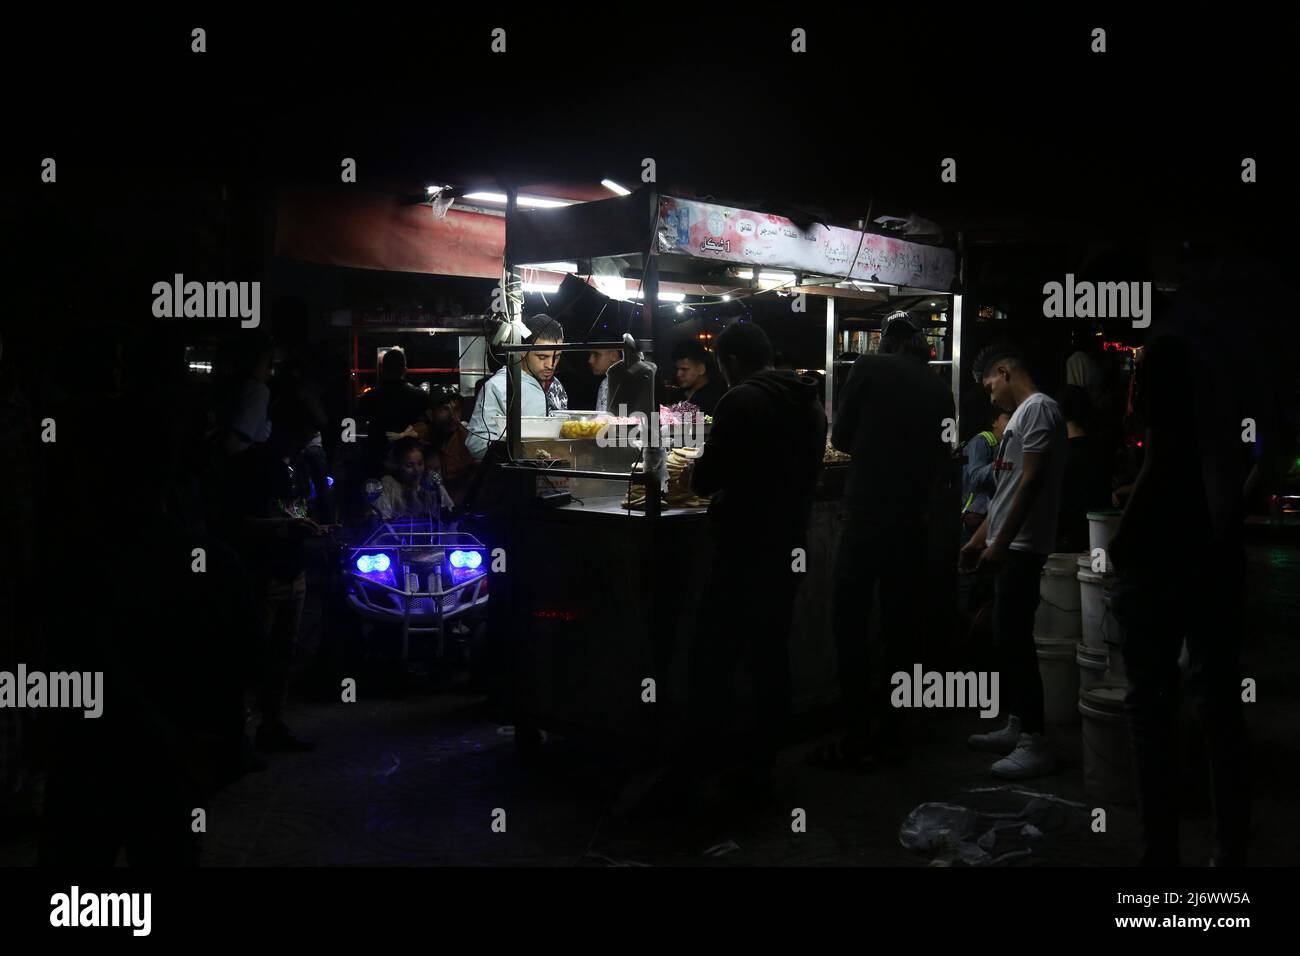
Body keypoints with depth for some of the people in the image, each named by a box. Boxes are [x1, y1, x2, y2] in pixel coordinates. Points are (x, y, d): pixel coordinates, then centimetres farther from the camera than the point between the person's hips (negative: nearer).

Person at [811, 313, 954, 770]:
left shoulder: (870, 367, -2)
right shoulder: (940, 389, 9)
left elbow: (841, 437, 2)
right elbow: (942, 456, 15)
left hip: (868, 516, -5)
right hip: (915, 522, 5)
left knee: (850, 623, 0)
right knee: (898, 627, 12)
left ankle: (856, 741, 0)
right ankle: (889, 732, 18)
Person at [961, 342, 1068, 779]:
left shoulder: (1039, 408, -11)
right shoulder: (1020, 415, 20)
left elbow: (1032, 482, -20)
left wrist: (999, 543, -21)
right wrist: (978, 539, 22)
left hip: (1021, 547, -10)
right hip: (1008, 546, 10)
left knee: (1015, 639, -10)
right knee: (1007, 637, 13)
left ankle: (1035, 743, -8)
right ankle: (1016, 727, 20)